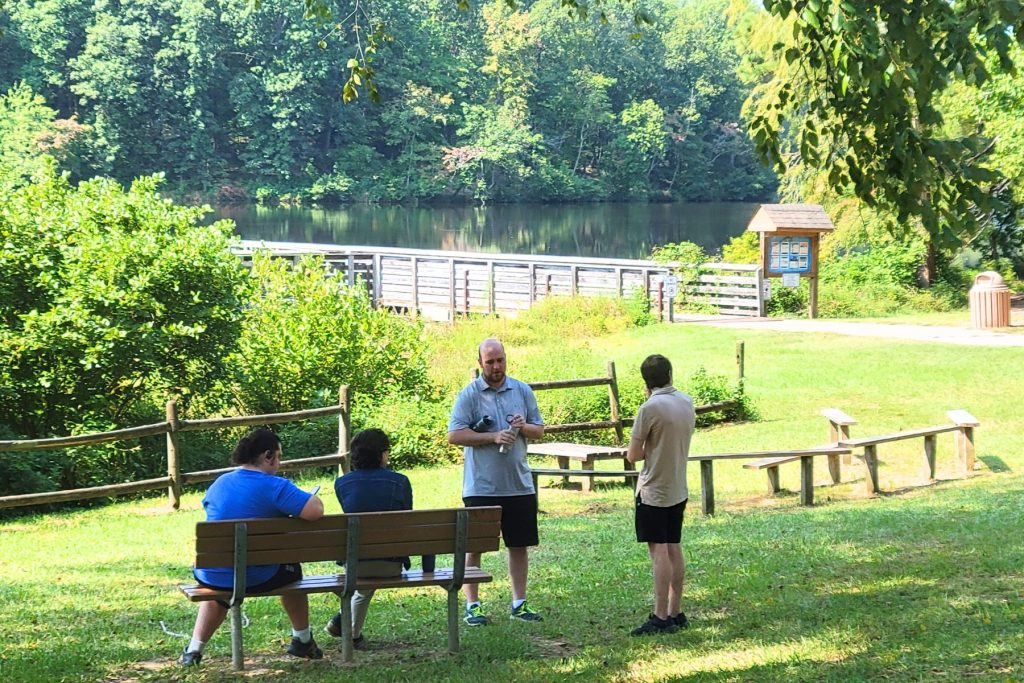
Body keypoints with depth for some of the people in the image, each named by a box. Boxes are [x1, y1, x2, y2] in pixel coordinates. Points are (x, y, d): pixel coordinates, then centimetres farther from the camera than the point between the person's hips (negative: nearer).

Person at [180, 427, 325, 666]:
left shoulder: (219, 483, 5)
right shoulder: (275, 487, -16)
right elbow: (315, 511, -28)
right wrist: (313, 498, -2)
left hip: (212, 576, 4)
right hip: (258, 579, -4)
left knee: (218, 592, 41)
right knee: (291, 570, 31)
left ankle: (194, 650, 31)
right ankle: (303, 641, 40)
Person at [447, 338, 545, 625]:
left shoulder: (522, 391, 8)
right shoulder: (469, 395, -5)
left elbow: (539, 429, 13)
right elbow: (454, 435, -11)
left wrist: (523, 427, -10)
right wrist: (493, 437, -18)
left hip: (519, 484, 4)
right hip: (481, 487, -4)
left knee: (519, 545, 9)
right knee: (474, 546, 1)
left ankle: (519, 603, 19)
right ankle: (472, 605, 8)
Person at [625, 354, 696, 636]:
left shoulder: (650, 409, -18)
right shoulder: (686, 402, 3)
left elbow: (633, 455, -13)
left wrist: (648, 452, 4)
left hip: (654, 490, -7)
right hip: (678, 489, 7)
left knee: (658, 551, -6)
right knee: (674, 549, 12)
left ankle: (661, 618, -6)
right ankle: (676, 613, 17)